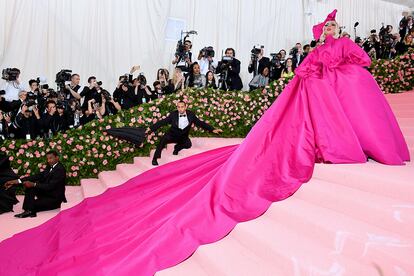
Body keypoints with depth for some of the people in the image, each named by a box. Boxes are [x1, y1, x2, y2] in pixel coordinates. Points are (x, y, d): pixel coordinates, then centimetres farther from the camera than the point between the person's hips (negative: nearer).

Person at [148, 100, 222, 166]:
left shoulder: (191, 114, -7)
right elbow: (162, 122, -10)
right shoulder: (173, 114, -11)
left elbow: (200, 123, -3)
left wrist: (212, 130, -10)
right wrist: (151, 128, -18)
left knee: (188, 144, -28)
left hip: (183, 137, 2)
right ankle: (155, 158, -16)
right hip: (172, 135, -2)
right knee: (164, 139, -31)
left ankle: (177, 147, 7)